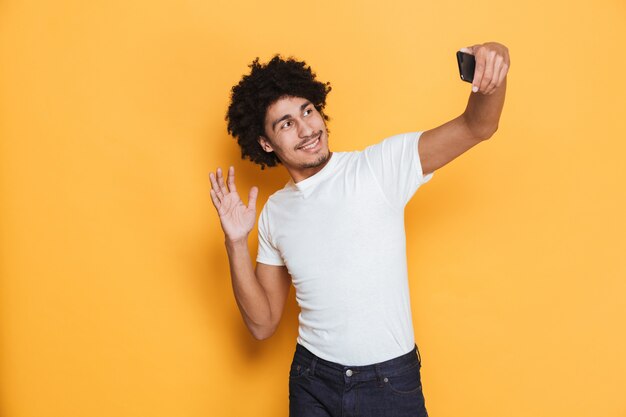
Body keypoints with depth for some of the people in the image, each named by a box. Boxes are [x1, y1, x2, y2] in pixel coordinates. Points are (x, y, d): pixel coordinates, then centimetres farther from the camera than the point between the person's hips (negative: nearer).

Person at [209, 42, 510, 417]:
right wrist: (237, 243, -9)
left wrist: (494, 66, -37)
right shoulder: (274, 212, 2)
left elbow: (477, 126, -16)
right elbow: (263, 324, 3)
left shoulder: (380, 166, -9)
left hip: (391, 381, -3)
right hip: (312, 383, 3)